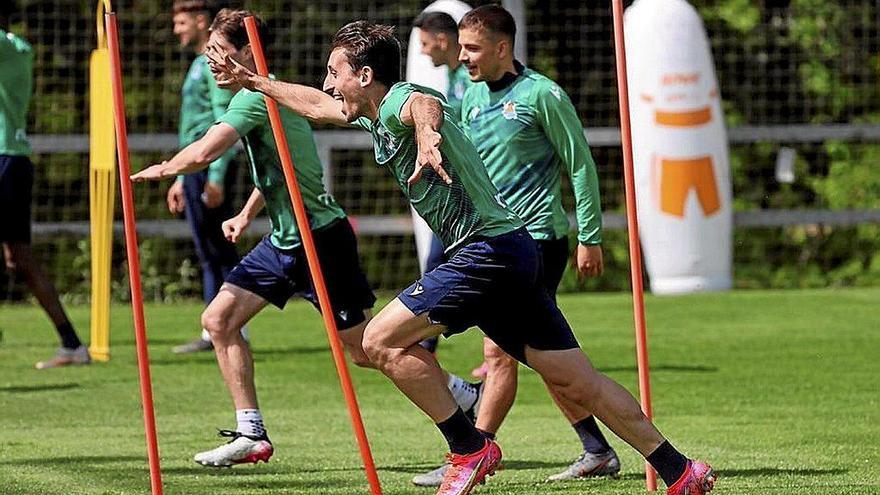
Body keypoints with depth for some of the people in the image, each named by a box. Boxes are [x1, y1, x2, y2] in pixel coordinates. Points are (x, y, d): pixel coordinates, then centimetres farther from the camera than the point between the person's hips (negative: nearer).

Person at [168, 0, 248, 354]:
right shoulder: (198, 65, 21)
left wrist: (215, 177, -22)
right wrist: (181, 178, 26)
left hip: (210, 166, -10)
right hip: (195, 168, 10)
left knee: (219, 251, -9)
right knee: (210, 254, 9)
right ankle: (214, 332, 9)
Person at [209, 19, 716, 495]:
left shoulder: (401, 101, -11)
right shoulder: (376, 114, 18)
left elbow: (425, 105, -38)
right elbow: (317, 104, 38)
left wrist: (425, 137, -60)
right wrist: (253, 80, 45)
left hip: (489, 248, -10)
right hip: (512, 254, 10)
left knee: (382, 340, -9)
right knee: (579, 382, 7)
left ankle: (471, 448, -5)